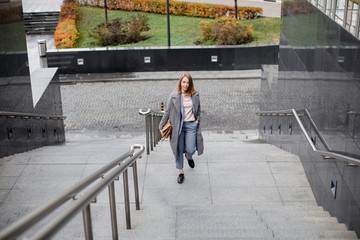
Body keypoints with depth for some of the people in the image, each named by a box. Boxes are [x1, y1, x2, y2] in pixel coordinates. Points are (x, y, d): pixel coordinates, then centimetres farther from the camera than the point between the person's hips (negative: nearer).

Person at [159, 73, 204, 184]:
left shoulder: (195, 95, 0)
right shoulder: (174, 96, -6)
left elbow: (198, 109, 18)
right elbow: (167, 112, 1)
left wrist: (198, 119, 6)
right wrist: (161, 126, 2)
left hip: (191, 125, 1)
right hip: (178, 125, -1)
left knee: (191, 150, -2)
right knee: (179, 150, 4)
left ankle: (189, 157, 38)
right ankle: (181, 173, 20)